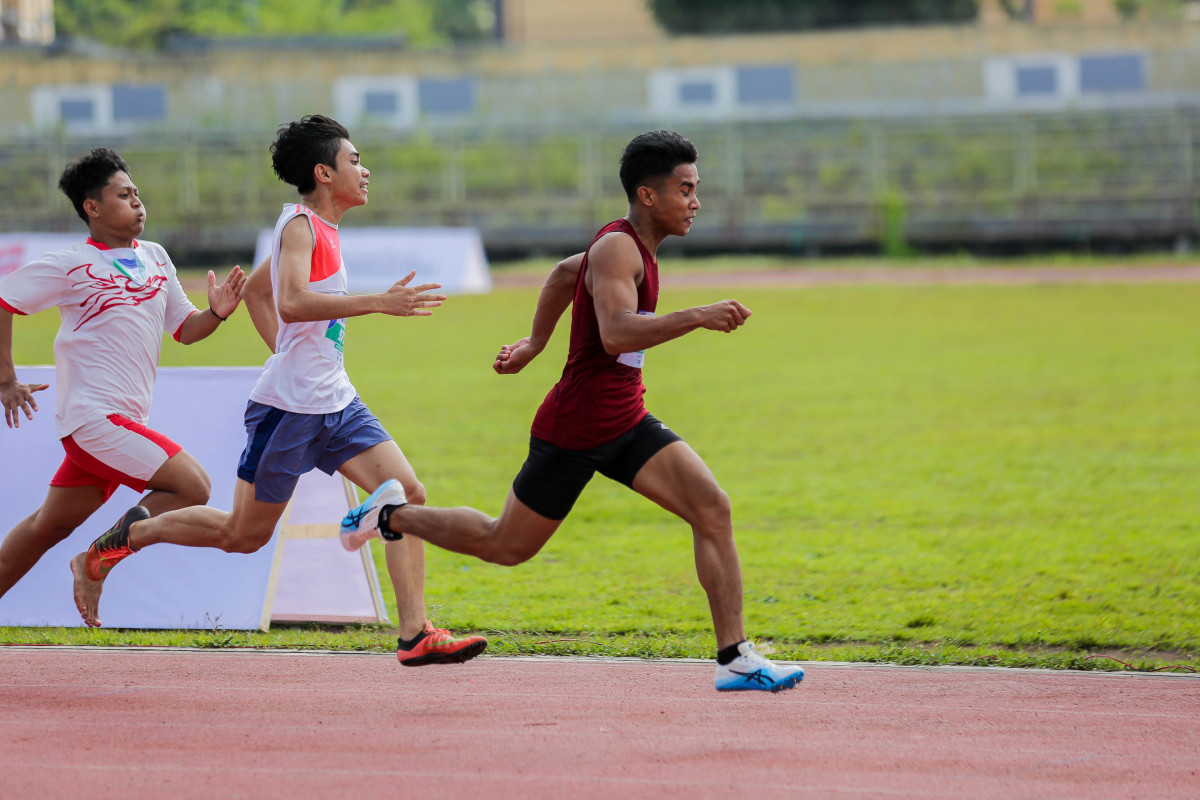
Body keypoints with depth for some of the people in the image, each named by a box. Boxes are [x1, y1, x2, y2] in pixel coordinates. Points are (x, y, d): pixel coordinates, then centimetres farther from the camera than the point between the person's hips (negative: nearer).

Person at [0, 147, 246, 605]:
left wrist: (215, 314, -4)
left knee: (50, 525, 15)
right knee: (192, 486, -16)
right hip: (95, 414, -7)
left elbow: (184, 329, 18)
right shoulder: (70, 266, -8)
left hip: (126, 420, 7)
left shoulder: (155, 257, 12)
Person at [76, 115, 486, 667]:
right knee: (244, 534, 1)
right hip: (289, 407, -9)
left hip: (336, 404, 9)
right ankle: (126, 536, 18)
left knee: (406, 493, -6)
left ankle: (415, 635, -8)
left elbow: (256, 291, 29)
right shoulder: (299, 225, -13)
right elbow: (291, 302, -31)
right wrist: (379, 302, -33)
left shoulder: (320, 230, 15)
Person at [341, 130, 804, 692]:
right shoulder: (616, 249, -21)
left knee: (712, 508, -11)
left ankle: (735, 658, -12)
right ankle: (394, 514, 33)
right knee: (506, 546, 9)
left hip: (627, 425, 8)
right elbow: (616, 334, -38)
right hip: (574, 430, -8)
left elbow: (565, 272, 27)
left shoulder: (633, 246, 8)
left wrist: (535, 342, 33)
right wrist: (696, 318, -45)